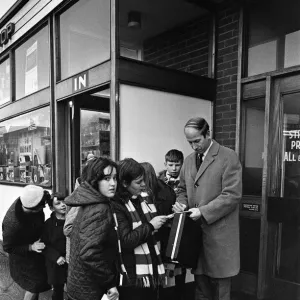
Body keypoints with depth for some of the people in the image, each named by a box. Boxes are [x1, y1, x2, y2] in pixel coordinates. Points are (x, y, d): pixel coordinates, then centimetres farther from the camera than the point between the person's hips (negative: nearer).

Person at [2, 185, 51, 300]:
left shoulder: (28, 198, -27)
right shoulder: (13, 224, -41)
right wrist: (30, 247, -29)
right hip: (24, 257, -6)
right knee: (34, 286, 7)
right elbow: (7, 248, -22)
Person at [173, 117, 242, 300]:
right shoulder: (189, 160, 11)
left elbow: (232, 195, -15)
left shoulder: (229, 157, -9)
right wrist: (181, 203, -1)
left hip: (219, 234, -5)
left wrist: (203, 212, -19)